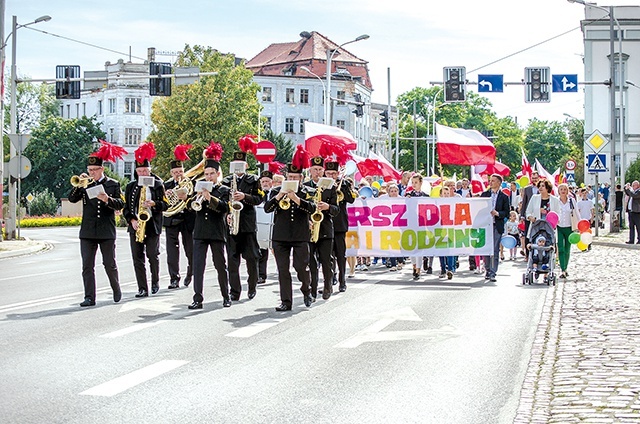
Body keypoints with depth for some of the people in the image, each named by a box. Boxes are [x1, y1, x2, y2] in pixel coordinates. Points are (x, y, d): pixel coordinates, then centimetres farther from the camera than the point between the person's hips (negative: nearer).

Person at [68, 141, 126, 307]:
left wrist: (107, 200, -23)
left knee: (110, 264, 5)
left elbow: (120, 204, -5)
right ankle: (89, 297, 0)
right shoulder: (84, 184, 9)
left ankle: (116, 290, 26)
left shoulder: (113, 184, 4)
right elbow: (72, 199, -1)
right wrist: (79, 185, -14)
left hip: (107, 231, -2)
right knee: (87, 266, -3)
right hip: (87, 231, 2)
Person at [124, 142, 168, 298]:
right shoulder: (131, 186, 10)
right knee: (137, 258, -1)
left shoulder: (158, 185, 4)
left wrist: (154, 204, -16)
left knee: (153, 255, 0)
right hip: (135, 226, 2)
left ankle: (155, 282, 22)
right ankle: (142, 289, 2)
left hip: (152, 225, -2)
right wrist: (132, 220, -6)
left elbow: (165, 204, 3)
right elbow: (126, 207, 9)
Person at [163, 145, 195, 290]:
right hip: (172, 221, 1)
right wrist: (165, 196, -19)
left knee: (191, 250, 8)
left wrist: (186, 197, -26)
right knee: (172, 250, -7)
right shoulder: (166, 185, 7)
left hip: (188, 220, -1)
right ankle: (174, 279, -6)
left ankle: (190, 274, 31)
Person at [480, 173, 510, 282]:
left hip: (497, 226, -3)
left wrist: (497, 213, -15)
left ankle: (493, 273, -6)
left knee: (495, 250, -6)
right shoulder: (484, 194, 11)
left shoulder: (504, 197, 4)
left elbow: (506, 213, 1)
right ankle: (487, 270, 19)